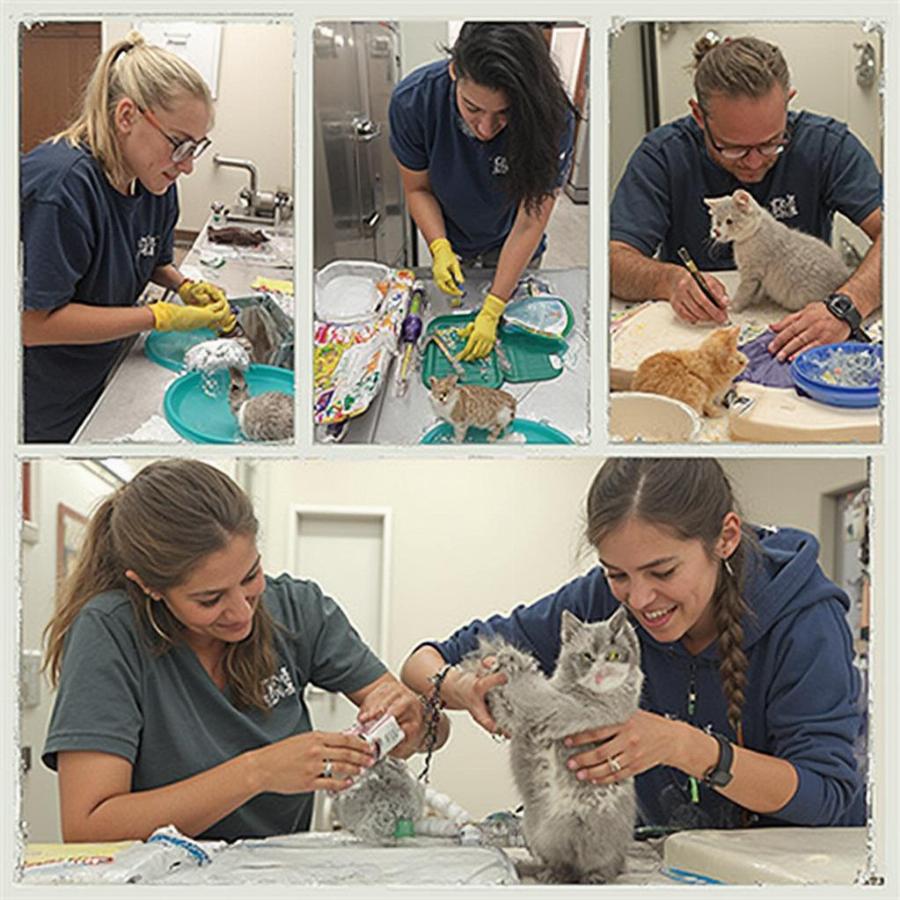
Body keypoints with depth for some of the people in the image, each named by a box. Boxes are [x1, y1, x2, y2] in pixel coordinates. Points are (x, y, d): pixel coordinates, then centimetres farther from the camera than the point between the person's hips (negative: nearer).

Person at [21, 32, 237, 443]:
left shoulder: (156, 184, -3)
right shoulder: (60, 186, -29)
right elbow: (33, 323, -29)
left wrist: (184, 285, -6)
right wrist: (162, 317, -26)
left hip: (99, 385, 8)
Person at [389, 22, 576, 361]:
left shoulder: (552, 117, -37)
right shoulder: (413, 101, -34)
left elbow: (529, 223, -30)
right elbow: (417, 188, -15)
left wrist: (492, 311, -30)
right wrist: (440, 249, -31)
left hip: (510, 247, 0)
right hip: (450, 241, 1)